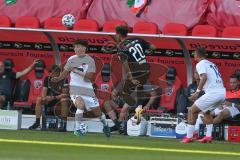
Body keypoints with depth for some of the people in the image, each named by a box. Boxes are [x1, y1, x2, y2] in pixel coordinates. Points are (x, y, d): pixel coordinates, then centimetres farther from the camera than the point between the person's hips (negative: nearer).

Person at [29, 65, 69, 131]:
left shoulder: (64, 80, -16)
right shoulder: (47, 79, -5)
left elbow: (65, 94, -21)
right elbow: (44, 91, -8)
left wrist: (54, 97, -33)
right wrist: (44, 97, -32)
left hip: (60, 98, -4)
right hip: (50, 98, 4)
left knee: (64, 100, -37)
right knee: (39, 99, -21)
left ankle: (63, 125, -35)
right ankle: (37, 123, -18)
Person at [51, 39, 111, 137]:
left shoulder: (90, 60, -5)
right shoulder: (71, 59, 2)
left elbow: (89, 76, -13)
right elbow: (66, 72, 9)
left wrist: (77, 71, -22)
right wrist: (58, 79, -9)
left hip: (88, 89, 0)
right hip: (75, 88, 0)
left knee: (96, 111, 6)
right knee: (80, 105, -29)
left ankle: (105, 125, 37)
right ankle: (77, 129, -19)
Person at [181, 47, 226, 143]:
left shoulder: (200, 64, 1)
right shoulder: (211, 64, 26)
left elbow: (204, 77, -17)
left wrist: (197, 92, -17)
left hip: (212, 92, -8)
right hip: (223, 93, 8)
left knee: (192, 111, 2)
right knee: (206, 111, 30)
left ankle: (189, 137, -3)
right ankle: (208, 136, 19)